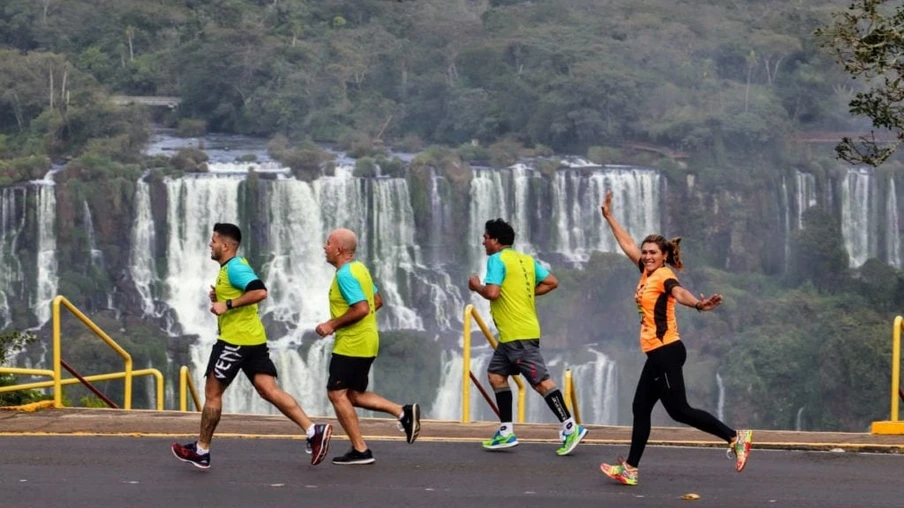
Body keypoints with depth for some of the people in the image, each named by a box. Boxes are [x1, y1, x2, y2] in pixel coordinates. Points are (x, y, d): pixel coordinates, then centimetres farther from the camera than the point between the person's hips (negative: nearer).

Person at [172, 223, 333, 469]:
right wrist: (219, 298, 12)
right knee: (269, 390, 1)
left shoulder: (234, 268, -14)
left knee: (212, 392, 2)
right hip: (253, 338, 10)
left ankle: (201, 451, 11)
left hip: (236, 339, -10)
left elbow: (259, 292, -27)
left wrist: (227, 305, -24)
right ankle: (314, 431, -10)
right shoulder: (232, 267, 18)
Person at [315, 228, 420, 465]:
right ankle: (404, 412, 5)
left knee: (337, 393, -2)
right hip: (366, 342, 10)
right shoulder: (359, 268, 13)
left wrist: (332, 324, -18)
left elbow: (361, 309, -27)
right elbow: (377, 301, 20)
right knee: (354, 395, 16)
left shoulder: (345, 275, -18)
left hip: (351, 345, -10)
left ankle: (360, 450, -2)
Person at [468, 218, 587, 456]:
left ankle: (571, 428, -11)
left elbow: (492, 292, -22)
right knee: (496, 374, 14)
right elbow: (552, 282, 12)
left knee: (541, 381, -10)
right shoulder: (526, 260, 13)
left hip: (518, 335, -10)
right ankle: (506, 432, 14)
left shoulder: (497, 260, -11)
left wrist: (476, 286, -2)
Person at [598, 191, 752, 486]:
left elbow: (679, 293, -36)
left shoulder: (664, 276, -13)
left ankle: (736, 438, -5)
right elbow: (628, 245, 25)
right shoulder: (647, 273, 10)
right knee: (641, 408, 11)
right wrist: (609, 217, 31)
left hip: (666, 351, -9)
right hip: (658, 353, 9)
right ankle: (630, 469, 16)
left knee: (679, 410, -9)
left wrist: (698, 305, -57)